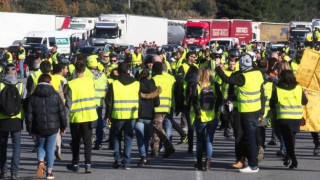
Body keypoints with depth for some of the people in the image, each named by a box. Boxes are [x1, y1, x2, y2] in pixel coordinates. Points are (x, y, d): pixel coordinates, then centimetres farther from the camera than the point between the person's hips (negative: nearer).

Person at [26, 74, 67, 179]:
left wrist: (29, 129, 7)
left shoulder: (33, 97, -1)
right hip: (52, 127, 0)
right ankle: (49, 172, 7)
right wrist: (63, 127, 10)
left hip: (39, 127, 0)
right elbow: (62, 112, 1)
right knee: (50, 148, 8)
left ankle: (40, 161, -10)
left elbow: (29, 114, -2)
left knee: (40, 146, 18)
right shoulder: (55, 95, -1)